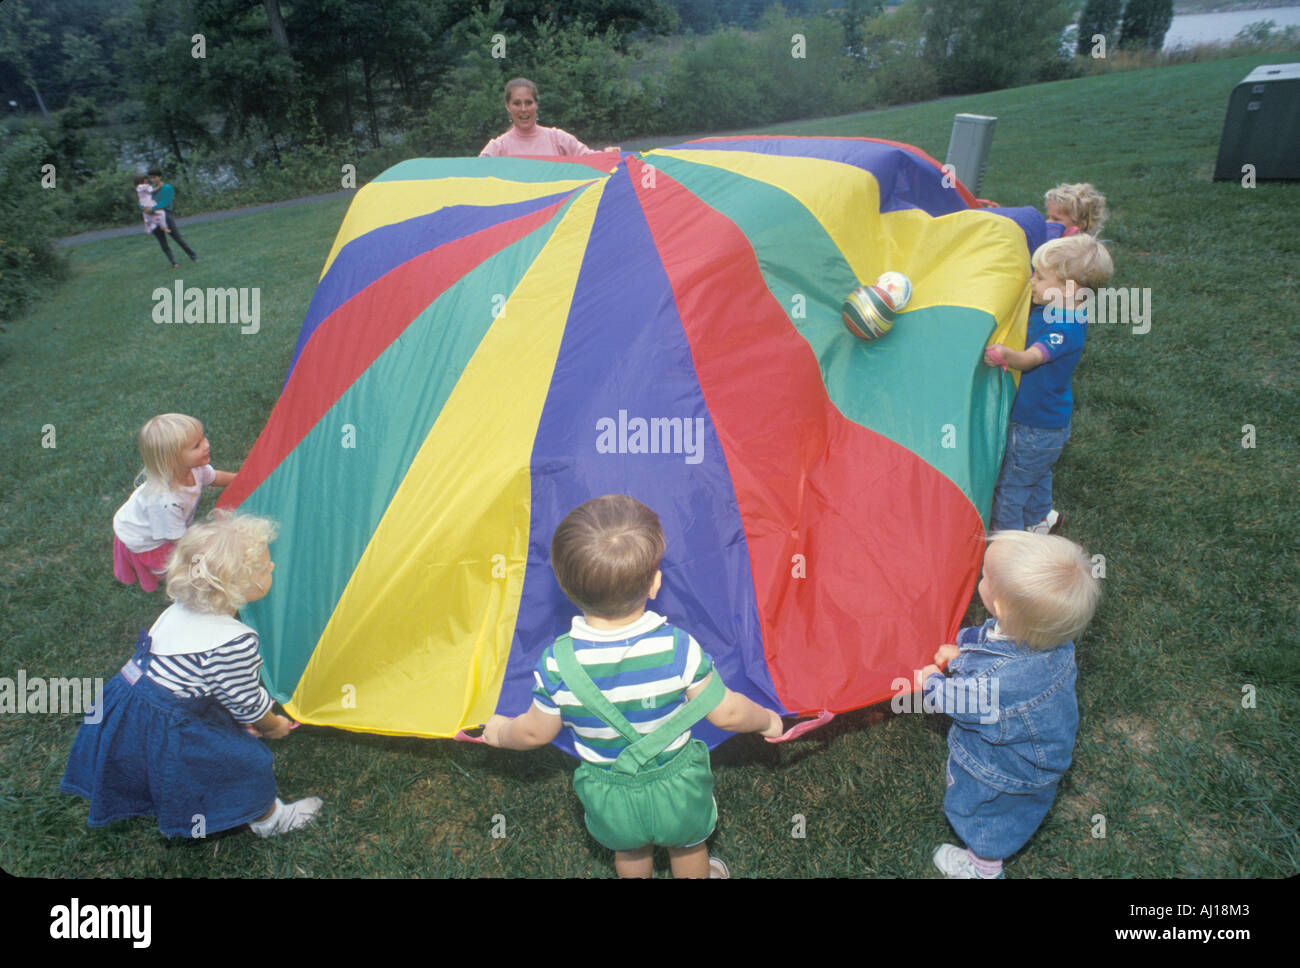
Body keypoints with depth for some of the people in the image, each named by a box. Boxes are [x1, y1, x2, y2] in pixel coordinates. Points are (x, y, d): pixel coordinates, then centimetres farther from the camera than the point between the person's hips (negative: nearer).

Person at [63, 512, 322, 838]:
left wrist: (247, 718, 17)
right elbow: (246, 701, -14)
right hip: (163, 727, -9)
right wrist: (273, 726, 7)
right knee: (246, 758, 6)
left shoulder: (179, 610, -2)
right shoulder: (235, 641, -29)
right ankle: (268, 817, 29)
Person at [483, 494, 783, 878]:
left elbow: (534, 733, -9)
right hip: (677, 792, -1)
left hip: (611, 803, 1)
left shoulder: (557, 663, -26)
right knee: (688, 846, 33)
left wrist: (500, 732, 13)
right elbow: (727, 713, -16)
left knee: (629, 852, 34)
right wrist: (767, 720, 6)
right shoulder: (678, 648, -28)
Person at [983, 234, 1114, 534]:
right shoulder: (1048, 308, -3)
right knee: (1035, 474, 29)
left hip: (1038, 428, -9)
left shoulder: (1065, 328, -31)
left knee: (1011, 478, 7)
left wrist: (1007, 355, -65)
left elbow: (1030, 358, -45)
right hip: (1041, 417, 9)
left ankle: (1005, 531, 25)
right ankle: (1040, 517, 50)